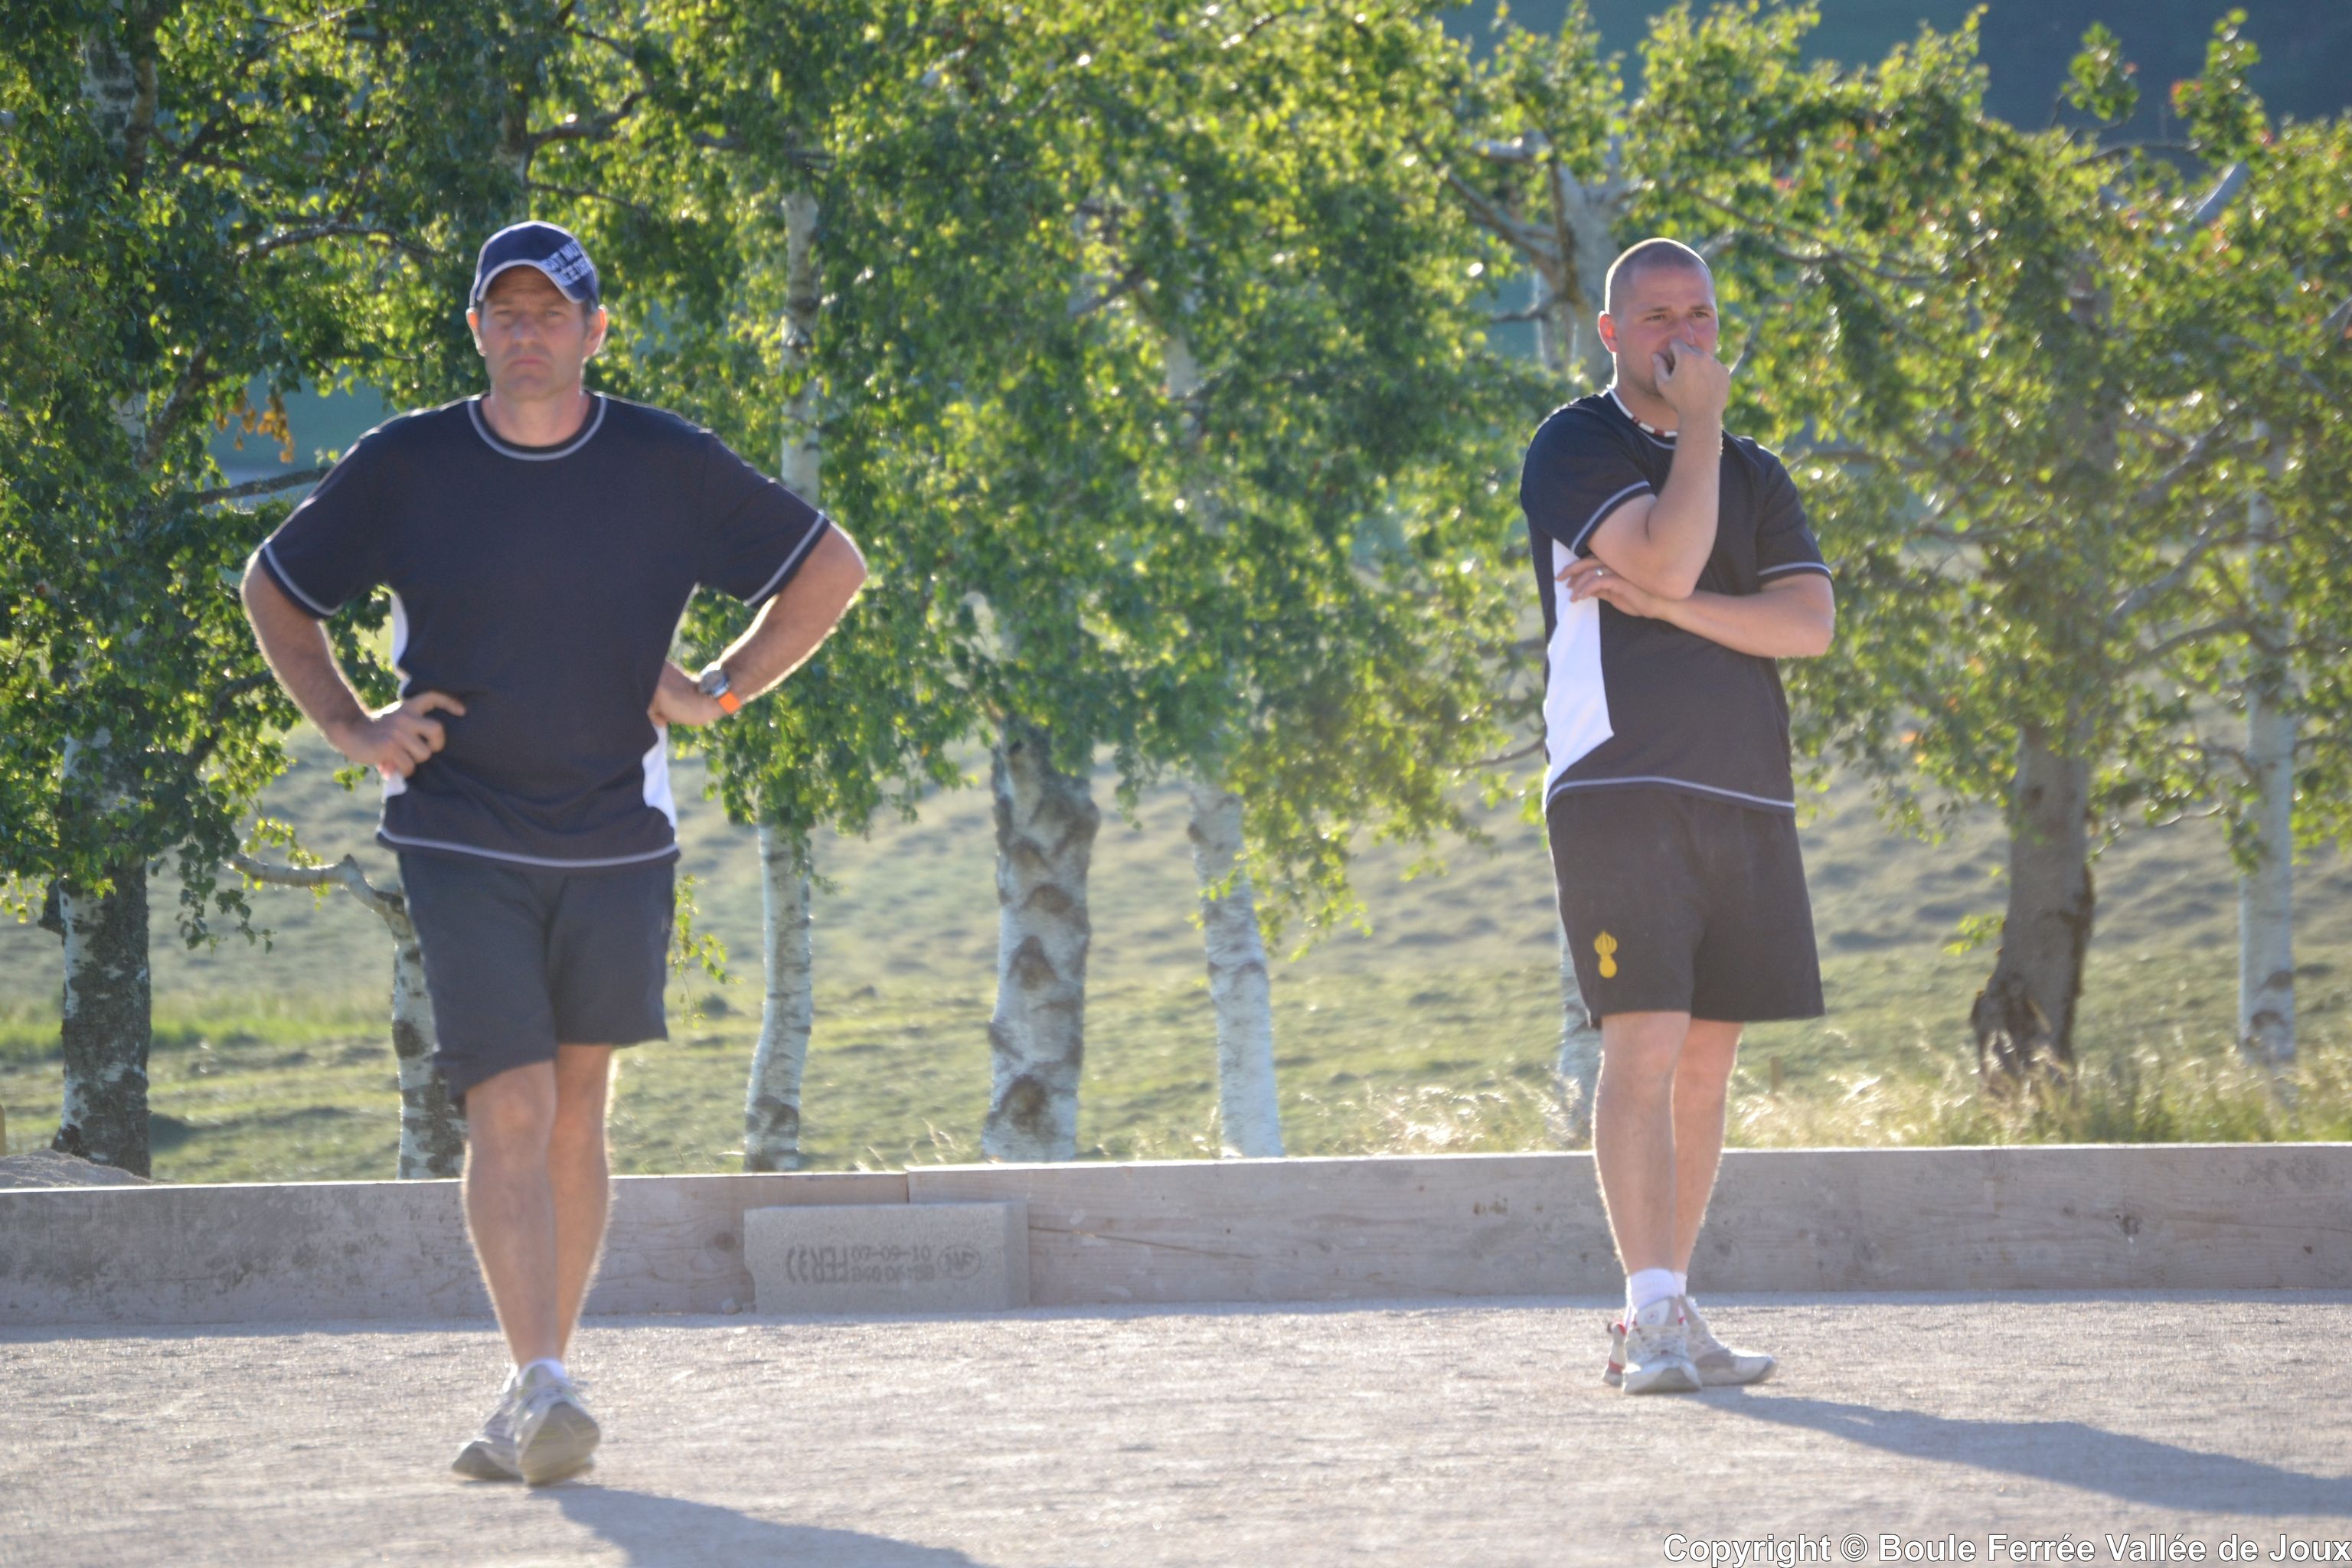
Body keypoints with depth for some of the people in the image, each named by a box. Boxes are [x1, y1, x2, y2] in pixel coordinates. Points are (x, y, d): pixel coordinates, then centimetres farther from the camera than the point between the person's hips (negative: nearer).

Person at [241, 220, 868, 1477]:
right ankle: (541, 1389, -20)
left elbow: (831, 567, 11)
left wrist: (721, 691, 2)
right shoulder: (402, 468, -1)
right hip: (459, 842, -1)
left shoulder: (668, 467, -1)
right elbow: (274, 590, 14)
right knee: (507, 1111, -13)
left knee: (573, 1113, 7)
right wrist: (348, 728, 2)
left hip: (617, 846, 2)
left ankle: (539, 1387, 18)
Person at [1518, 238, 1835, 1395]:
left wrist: (1664, 605, -8)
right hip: (1618, 794, -6)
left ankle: (1663, 1316, 11)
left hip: (1745, 800, 6)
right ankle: (1652, 1314, -18)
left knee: (1706, 1065, 6)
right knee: (1643, 1049, -15)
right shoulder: (1574, 448, 3)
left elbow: (1810, 622, 2)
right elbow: (1666, 558, -15)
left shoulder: (1754, 475, 18)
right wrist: (1699, 425, -6)